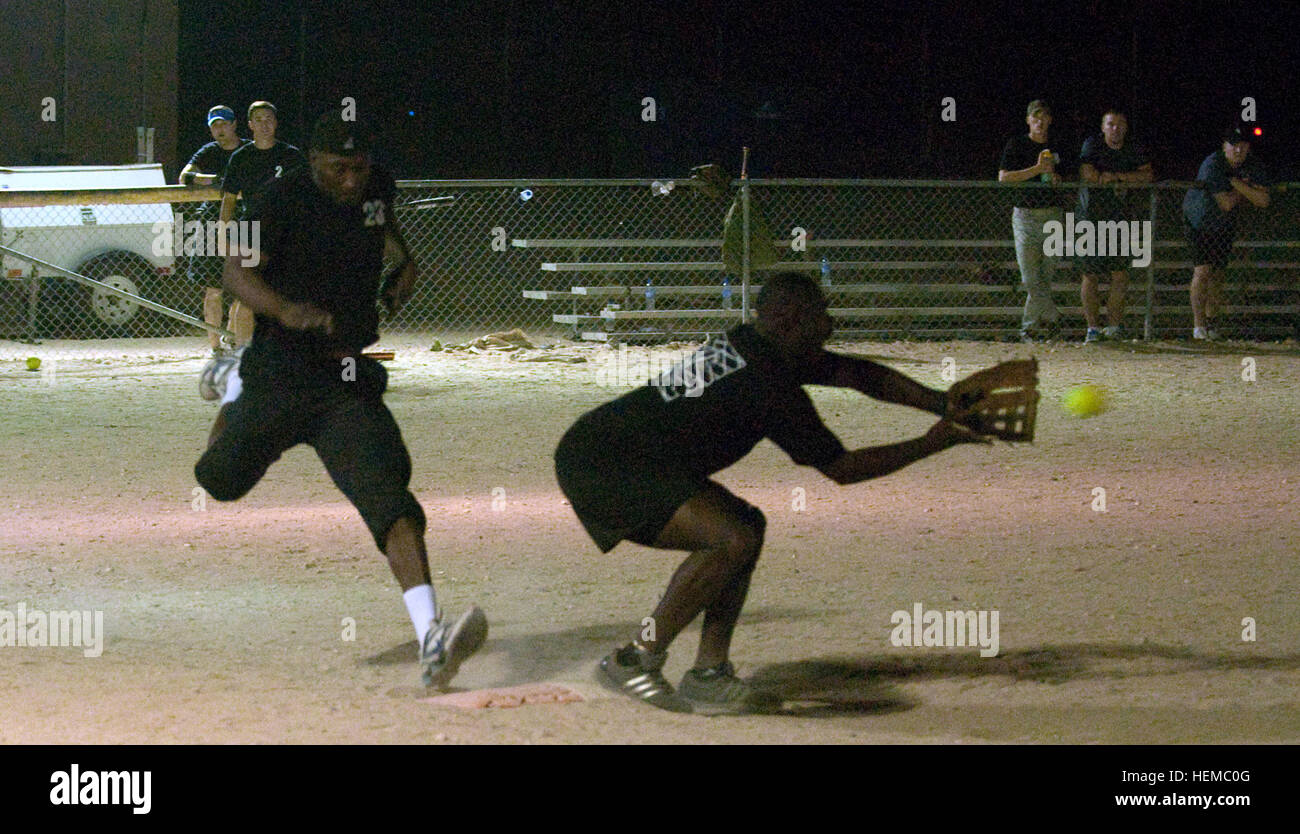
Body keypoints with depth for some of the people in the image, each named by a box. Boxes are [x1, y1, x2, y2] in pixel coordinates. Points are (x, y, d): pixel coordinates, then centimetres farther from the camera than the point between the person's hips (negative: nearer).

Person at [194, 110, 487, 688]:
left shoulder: (378, 187, 7)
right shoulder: (286, 197, -10)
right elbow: (236, 271, -20)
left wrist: (406, 262, 15)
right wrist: (285, 309, -38)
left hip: (350, 384, 3)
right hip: (279, 377, -2)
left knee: (391, 500, -17)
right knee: (219, 482, 15)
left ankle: (430, 641, -32)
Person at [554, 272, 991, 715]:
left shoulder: (750, 346, 12)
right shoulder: (770, 385, -18)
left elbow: (861, 375, 17)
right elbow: (841, 468, -10)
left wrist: (946, 405, 10)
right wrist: (930, 445, -5)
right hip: (600, 467, -11)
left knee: (745, 525, 15)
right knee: (734, 539, -23)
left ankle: (708, 673, 11)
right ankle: (635, 661, -12)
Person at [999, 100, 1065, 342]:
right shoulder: (1017, 144, 3)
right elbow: (1003, 177, -8)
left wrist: (1057, 179, -4)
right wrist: (1037, 169, -15)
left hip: (1052, 214, 2)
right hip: (1025, 215, -2)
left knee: (1044, 274, -2)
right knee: (1030, 276, -8)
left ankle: (1030, 324, 8)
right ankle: (1051, 318, 6)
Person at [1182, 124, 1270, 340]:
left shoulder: (1253, 167, -8)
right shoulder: (1212, 165, -25)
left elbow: (1263, 201, -20)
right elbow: (1226, 203, -29)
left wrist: (1235, 182, -26)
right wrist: (1245, 191, -13)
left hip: (1225, 226, 5)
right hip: (1199, 221, -5)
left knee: (1217, 274, 2)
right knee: (1203, 269, -15)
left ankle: (1210, 321, 13)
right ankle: (1198, 324, -11)